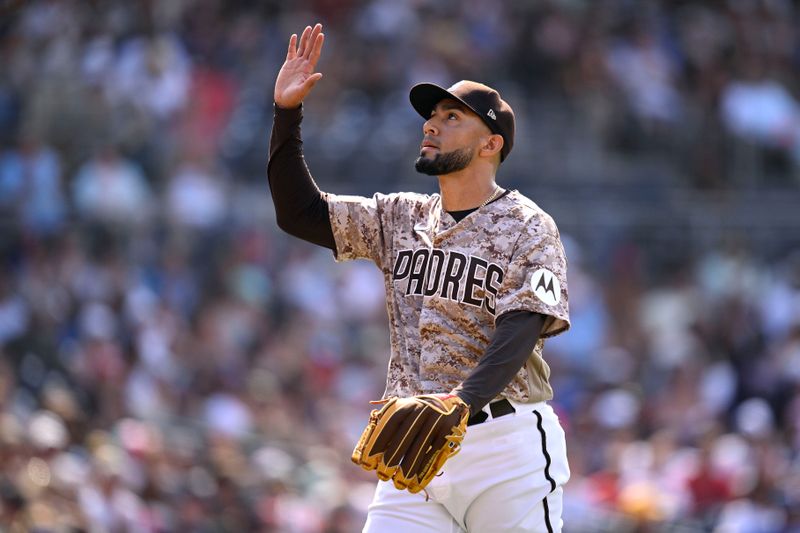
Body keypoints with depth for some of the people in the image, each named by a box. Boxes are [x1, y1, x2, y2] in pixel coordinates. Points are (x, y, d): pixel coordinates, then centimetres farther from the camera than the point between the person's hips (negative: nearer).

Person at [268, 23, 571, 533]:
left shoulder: (528, 228, -3)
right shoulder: (401, 218, 15)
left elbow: (520, 328, -16)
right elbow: (300, 212, 14)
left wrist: (462, 400, -33)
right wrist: (287, 112, 3)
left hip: (506, 441, -5)